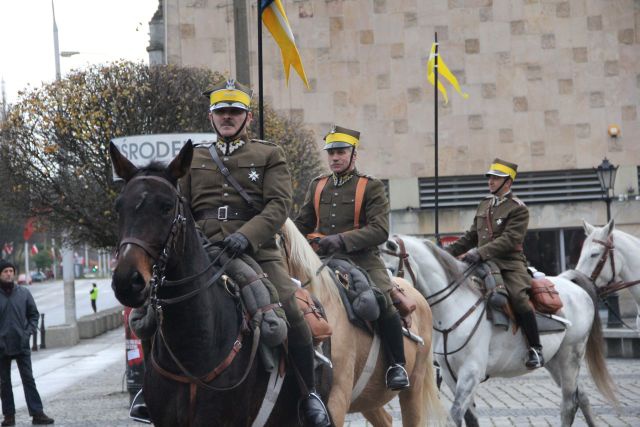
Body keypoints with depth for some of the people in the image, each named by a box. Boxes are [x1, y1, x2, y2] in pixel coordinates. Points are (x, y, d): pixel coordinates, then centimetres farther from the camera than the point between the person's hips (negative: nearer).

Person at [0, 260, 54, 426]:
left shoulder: (23, 293, 3)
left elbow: (34, 314, 9)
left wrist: (28, 332, -4)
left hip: (22, 345, 1)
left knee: (28, 379, 0)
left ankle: (37, 413, -1)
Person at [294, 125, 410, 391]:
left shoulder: (371, 187, 2)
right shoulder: (317, 186, 17)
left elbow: (380, 231, -9)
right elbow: (302, 224, 24)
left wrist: (342, 239, -21)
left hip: (362, 260, -5)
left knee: (383, 303, -26)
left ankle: (397, 366, -12)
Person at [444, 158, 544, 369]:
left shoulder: (518, 209, -4)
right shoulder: (484, 205, 18)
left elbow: (510, 239, -17)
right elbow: (471, 236, 24)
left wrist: (480, 252, -27)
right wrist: (449, 251, 11)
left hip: (509, 263, -8)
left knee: (519, 298, -30)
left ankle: (535, 350, -22)